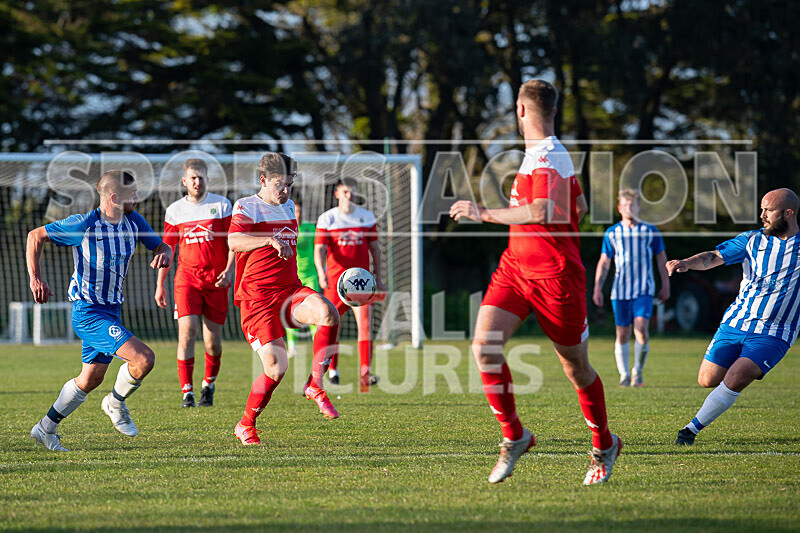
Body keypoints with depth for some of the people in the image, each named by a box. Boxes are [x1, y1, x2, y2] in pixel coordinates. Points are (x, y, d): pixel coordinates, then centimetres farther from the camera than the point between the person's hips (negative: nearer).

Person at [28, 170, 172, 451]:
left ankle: (46, 428, 31)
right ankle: (116, 403, 7)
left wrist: (164, 255, -13)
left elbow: (161, 246, 12)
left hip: (111, 311, 8)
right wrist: (35, 278, -12)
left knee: (90, 379, 17)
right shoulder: (84, 225, -16)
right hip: (88, 312, -8)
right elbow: (36, 236, -5)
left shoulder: (133, 221, 1)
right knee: (143, 358, -20)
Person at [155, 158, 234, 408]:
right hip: (187, 278, 0)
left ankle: (209, 385, 25)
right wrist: (159, 284, 12)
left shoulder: (222, 205, 3)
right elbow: (167, 248, 15)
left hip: (216, 280, 0)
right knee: (186, 332, -15)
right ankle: (187, 392, -13)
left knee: (213, 340, 2)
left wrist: (229, 269, -13)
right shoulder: (174, 210, 8)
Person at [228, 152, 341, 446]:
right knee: (277, 367, -14)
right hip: (257, 297, -5)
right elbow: (234, 241, -25)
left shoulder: (289, 207, 18)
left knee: (328, 312, -28)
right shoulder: (246, 207, -4)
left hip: (290, 290, 5)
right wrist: (270, 240, -39)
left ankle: (315, 384, -19)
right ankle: (245, 426, 7)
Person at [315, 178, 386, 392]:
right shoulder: (327, 219, 1)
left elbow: (375, 248, 16)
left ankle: (365, 373, -20)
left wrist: (378, 277, 16)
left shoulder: (367, 217, 8)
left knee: (365, 322, -14)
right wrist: (321, 272, -24)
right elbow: (319, 250, -7)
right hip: (335, 279, -1)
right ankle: (332, 370, 23)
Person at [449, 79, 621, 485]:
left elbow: (542, 212, -33)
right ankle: (514, 436, 0)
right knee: (484, 344, -12)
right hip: (515, 266, 8)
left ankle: (604, 445, 27)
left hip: (554, 275, -8)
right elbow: (579, 208, 23)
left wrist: (486, 214, -27)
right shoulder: (539, 154, 12)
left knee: (576, 367, 7)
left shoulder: (549, 158, -17)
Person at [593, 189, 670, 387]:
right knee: (622, 334, 2)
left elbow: (661, 258, 12)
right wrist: (598, 288, 2)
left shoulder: (650, 231, 5)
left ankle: (638, 371, -1)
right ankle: (624, 375, 14)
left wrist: (665, 285, 10)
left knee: (641, 330, -18)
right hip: (620, 290, 2)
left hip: (644, 290, -1)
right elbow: (604, 262, 9)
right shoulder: (612, 233, 7)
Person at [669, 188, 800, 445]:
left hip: (772, 334, -3)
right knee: (707, 381, 2)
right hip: (735, 324, 4)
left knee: (735, 381, -21)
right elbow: (714, 257, -4)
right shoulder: (752, 240, 4)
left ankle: (692, 428, -10)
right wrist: (687, 263, -23)